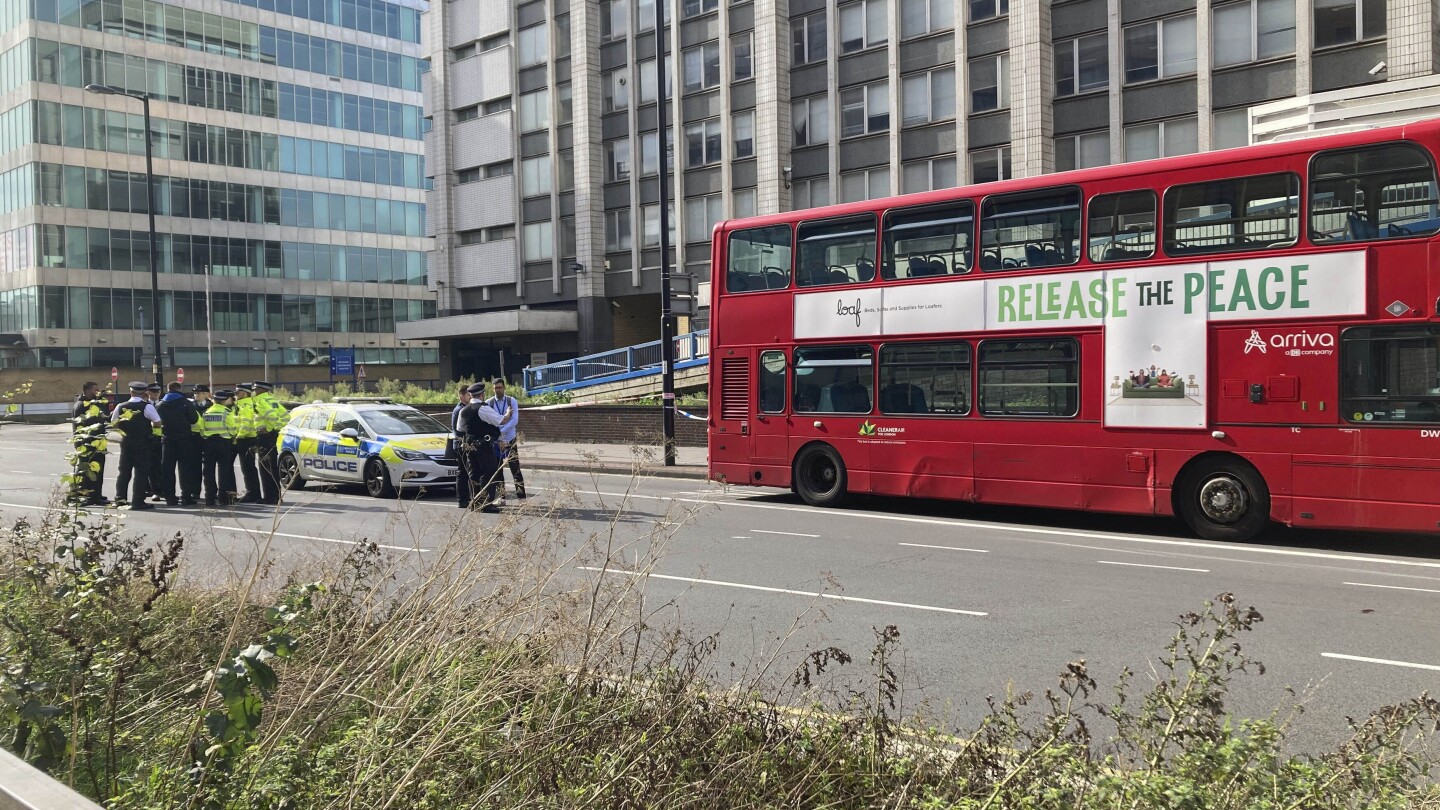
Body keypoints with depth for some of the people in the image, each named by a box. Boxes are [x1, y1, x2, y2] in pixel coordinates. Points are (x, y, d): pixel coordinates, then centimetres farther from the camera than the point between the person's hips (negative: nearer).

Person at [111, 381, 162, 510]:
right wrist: (150, 426, 6)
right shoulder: (147, 406, -12)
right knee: (141, 472, -1)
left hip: (126, 441, 5)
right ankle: (138, 501, -3)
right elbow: (157, 422, -14)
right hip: (143, 443, -5)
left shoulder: (120, 406, 2)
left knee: (124, 471, 15)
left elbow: (114, 423, 11)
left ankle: (119, 498, 20)